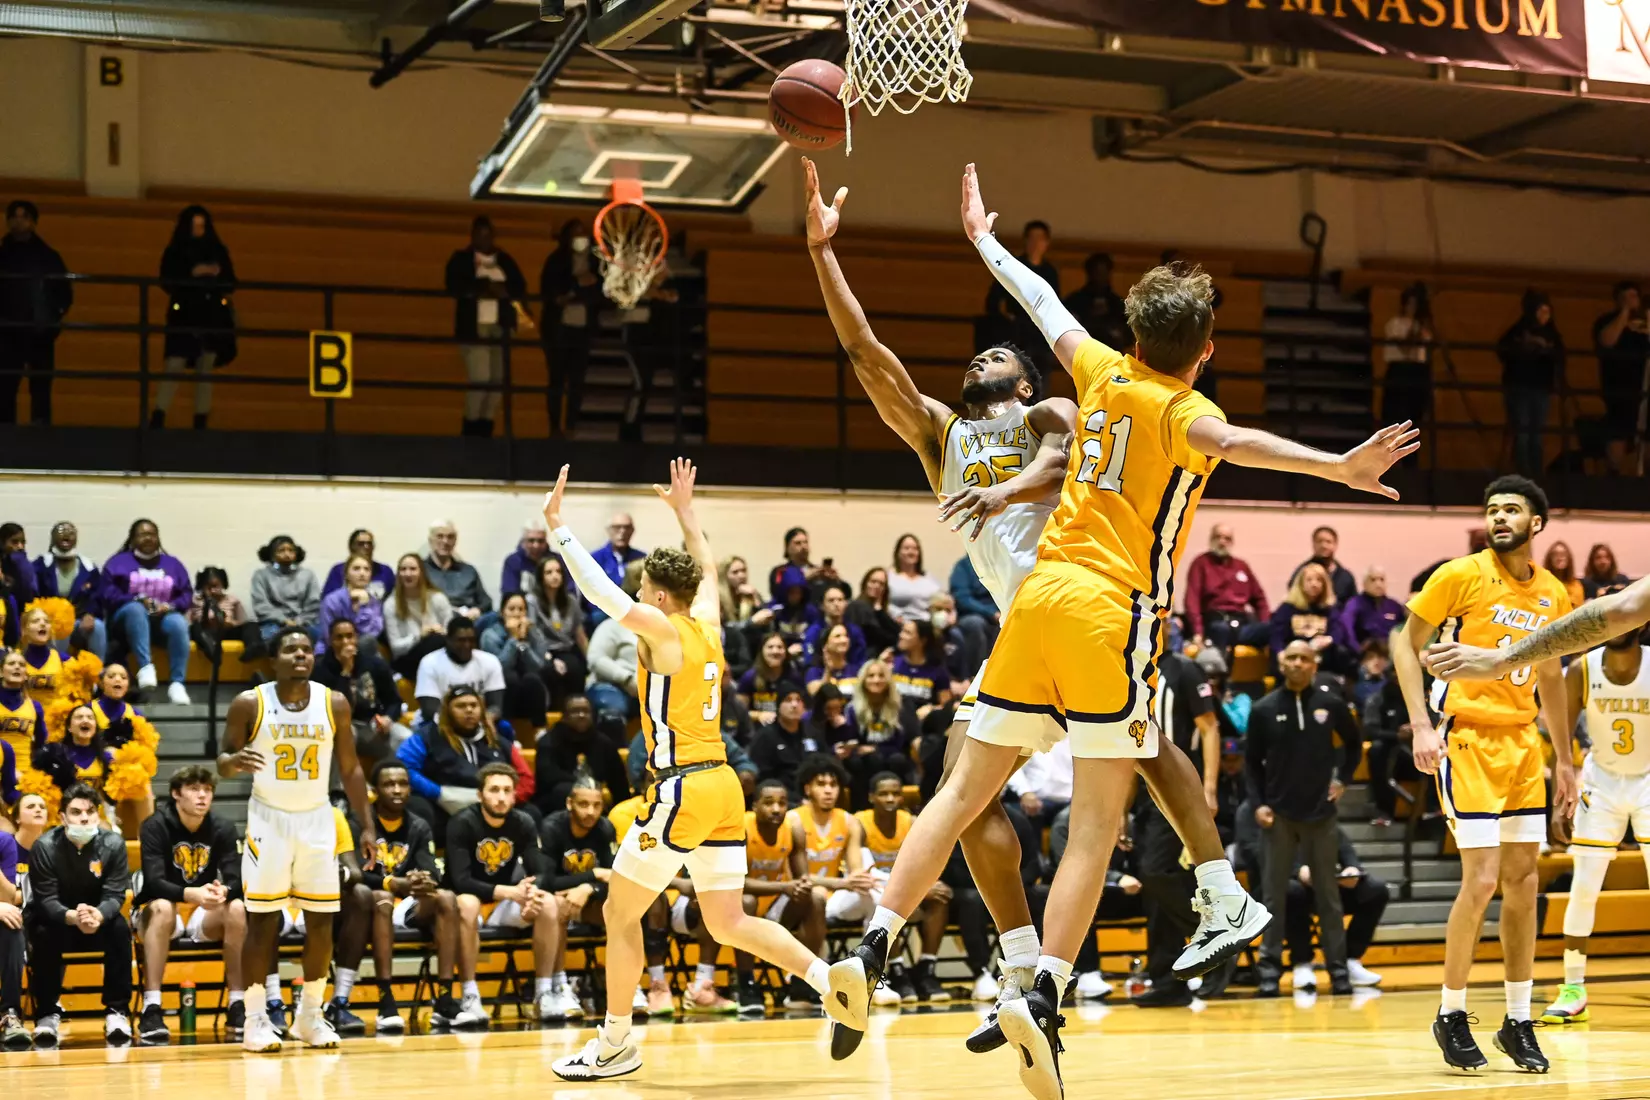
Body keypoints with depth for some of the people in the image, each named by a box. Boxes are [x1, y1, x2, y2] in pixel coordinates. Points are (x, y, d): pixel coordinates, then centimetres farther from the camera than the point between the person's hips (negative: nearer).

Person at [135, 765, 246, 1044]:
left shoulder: (222, 829, -2)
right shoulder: (156, 826, -11)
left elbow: (236, 880, -11)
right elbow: (154, 882, -23)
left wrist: (224, 891, -36)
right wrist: (190, 894, -42)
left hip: (204, 917, 3)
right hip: (165, 915, -3)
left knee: (237, 908, -27)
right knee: (162, 907, -36)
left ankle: (238, 1008, -24)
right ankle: (151, 1011, -38)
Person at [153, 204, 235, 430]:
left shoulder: (218, 251, 9)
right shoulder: (174, 253, 2)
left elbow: (230, 284, 7)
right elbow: (167, 283, -8)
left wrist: (217, 274, -12)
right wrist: (192, 274, -18)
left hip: (213, 317, 3)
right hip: (184, 317, -3)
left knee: (205, 369, 2)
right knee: (174, 367, -11)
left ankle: (201, 422, 4)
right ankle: (157, 419, -14)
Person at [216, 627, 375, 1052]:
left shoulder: (334, 704, -2)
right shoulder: (250, 704, -8)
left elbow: (350, 768, 6)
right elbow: (222, 762, -3)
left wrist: (366, 826, 2)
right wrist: (234, 761, -28)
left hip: (317, 819, 3)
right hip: (269, 818, -3)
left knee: (321, 920, 3)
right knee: (262, 920, -2)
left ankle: (311, 1014, 15)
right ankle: (255, 1018, 4)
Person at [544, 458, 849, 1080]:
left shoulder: (663, 631, -9)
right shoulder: (708, 624, 12)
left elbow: (598, 588, -16)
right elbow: (707, 570, 32)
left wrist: (557, 527, -10)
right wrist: (685, 510, 40)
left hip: (685, 790, -8)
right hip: (721, 786, 8)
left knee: (620, 911, 3)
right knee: (729, 924, 11)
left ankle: (616, 1044, 7)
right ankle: (832, 980, -2)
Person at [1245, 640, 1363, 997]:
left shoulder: (1331, 703, -1)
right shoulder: (1265, 709, -2)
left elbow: (1354, 742, 15)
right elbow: (1252, 761, 4)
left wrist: (1342, 778, 5)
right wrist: (1257, 803, -6)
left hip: (1320, 811, 0)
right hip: (1279, 814, 0)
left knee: (1328, 893, 5)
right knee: (1275, 893, 1)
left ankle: (1338, 966, 10)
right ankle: (1270, 965, 5)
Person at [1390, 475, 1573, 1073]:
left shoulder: (1553, 593, 7)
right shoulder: (1461, 575, -8)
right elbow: (1406, 642, -4)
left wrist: (1564, 760, 18)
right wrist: (1421, 725, -14)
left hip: (1523, 743, 6)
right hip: (1468, 739, -6)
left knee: (1523, 881, 6)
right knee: (1482, 880, -11)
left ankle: (1518, 1022, 15)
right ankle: (1451, 1017, 4)